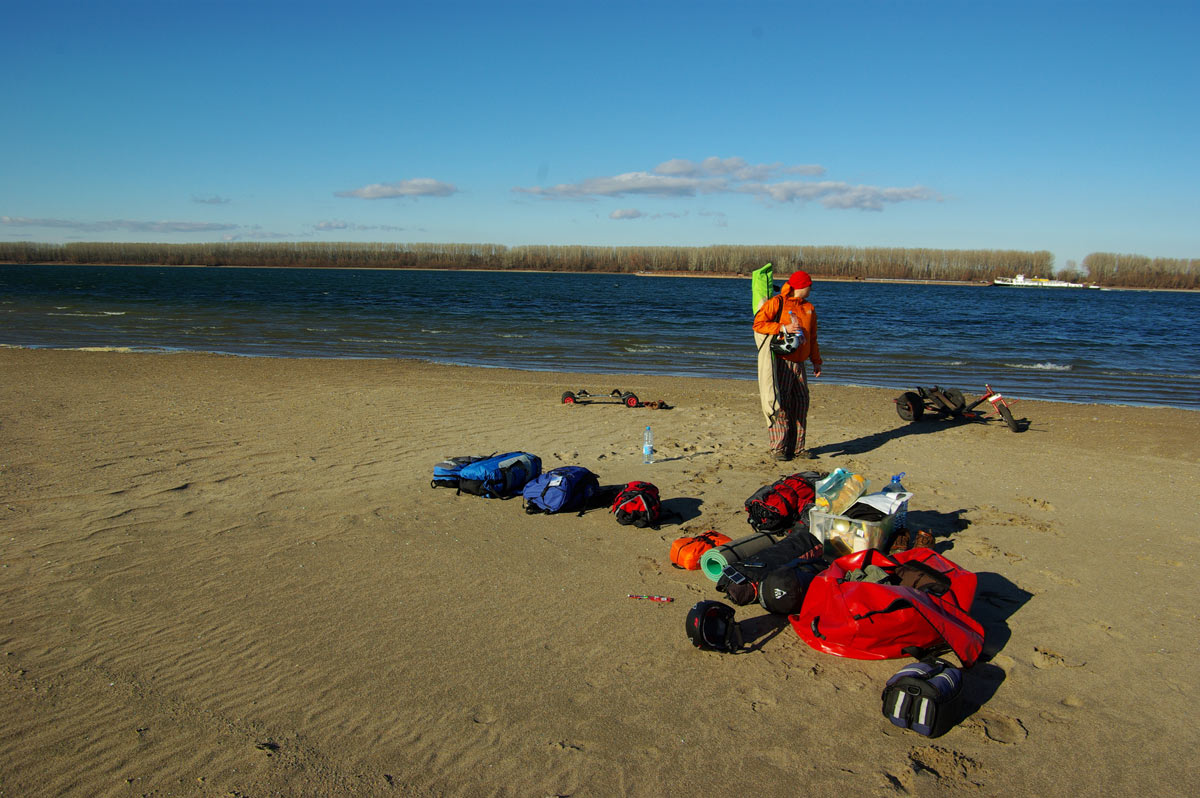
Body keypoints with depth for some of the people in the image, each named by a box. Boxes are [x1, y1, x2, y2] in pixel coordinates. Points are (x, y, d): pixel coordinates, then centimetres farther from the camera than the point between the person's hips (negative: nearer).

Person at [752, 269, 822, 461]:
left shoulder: (809, 308, 19)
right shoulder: (777, 302, -4)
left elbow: (812, 338, 25)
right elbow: (758, 324, -11)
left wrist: (816, 362, 20)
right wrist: (784, 328, -18)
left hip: (799, 363, 7)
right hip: (781, 361, -7)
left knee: (801, 403, 6)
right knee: (780, 403, -8)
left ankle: (797, 447, 13)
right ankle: (778, 448, -3)